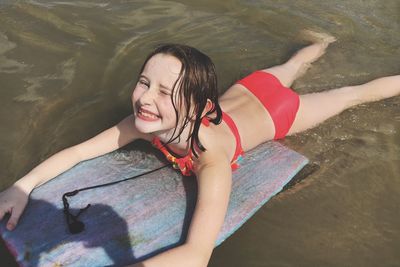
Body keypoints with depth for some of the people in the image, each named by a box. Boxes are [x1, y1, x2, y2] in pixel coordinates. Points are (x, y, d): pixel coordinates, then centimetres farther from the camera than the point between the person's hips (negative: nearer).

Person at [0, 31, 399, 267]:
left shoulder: (211, 157, -49)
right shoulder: (148, 121, -33)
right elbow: (78, 151, -26)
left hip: (274, 111, -5)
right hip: (246, 89, 5)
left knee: (348, 94, 22)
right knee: (288, 70, 37)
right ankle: (323, 43, 68)